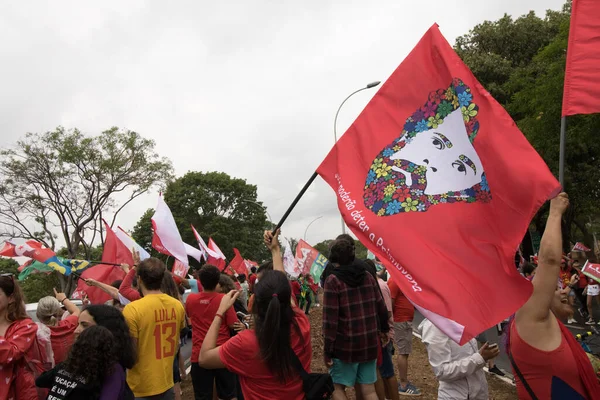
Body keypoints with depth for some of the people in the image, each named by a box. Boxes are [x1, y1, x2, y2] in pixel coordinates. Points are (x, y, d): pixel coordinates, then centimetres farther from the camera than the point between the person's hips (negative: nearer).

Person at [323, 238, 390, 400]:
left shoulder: (333, 280, -11)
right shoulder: (368, 276, 4)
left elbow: (330, 319, -15)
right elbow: (381, 307, 11)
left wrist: (327, 349, -9)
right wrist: (383, 329, 27)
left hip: (345, 344, -5)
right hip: (370, 341, 5)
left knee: (337, 386, 12)